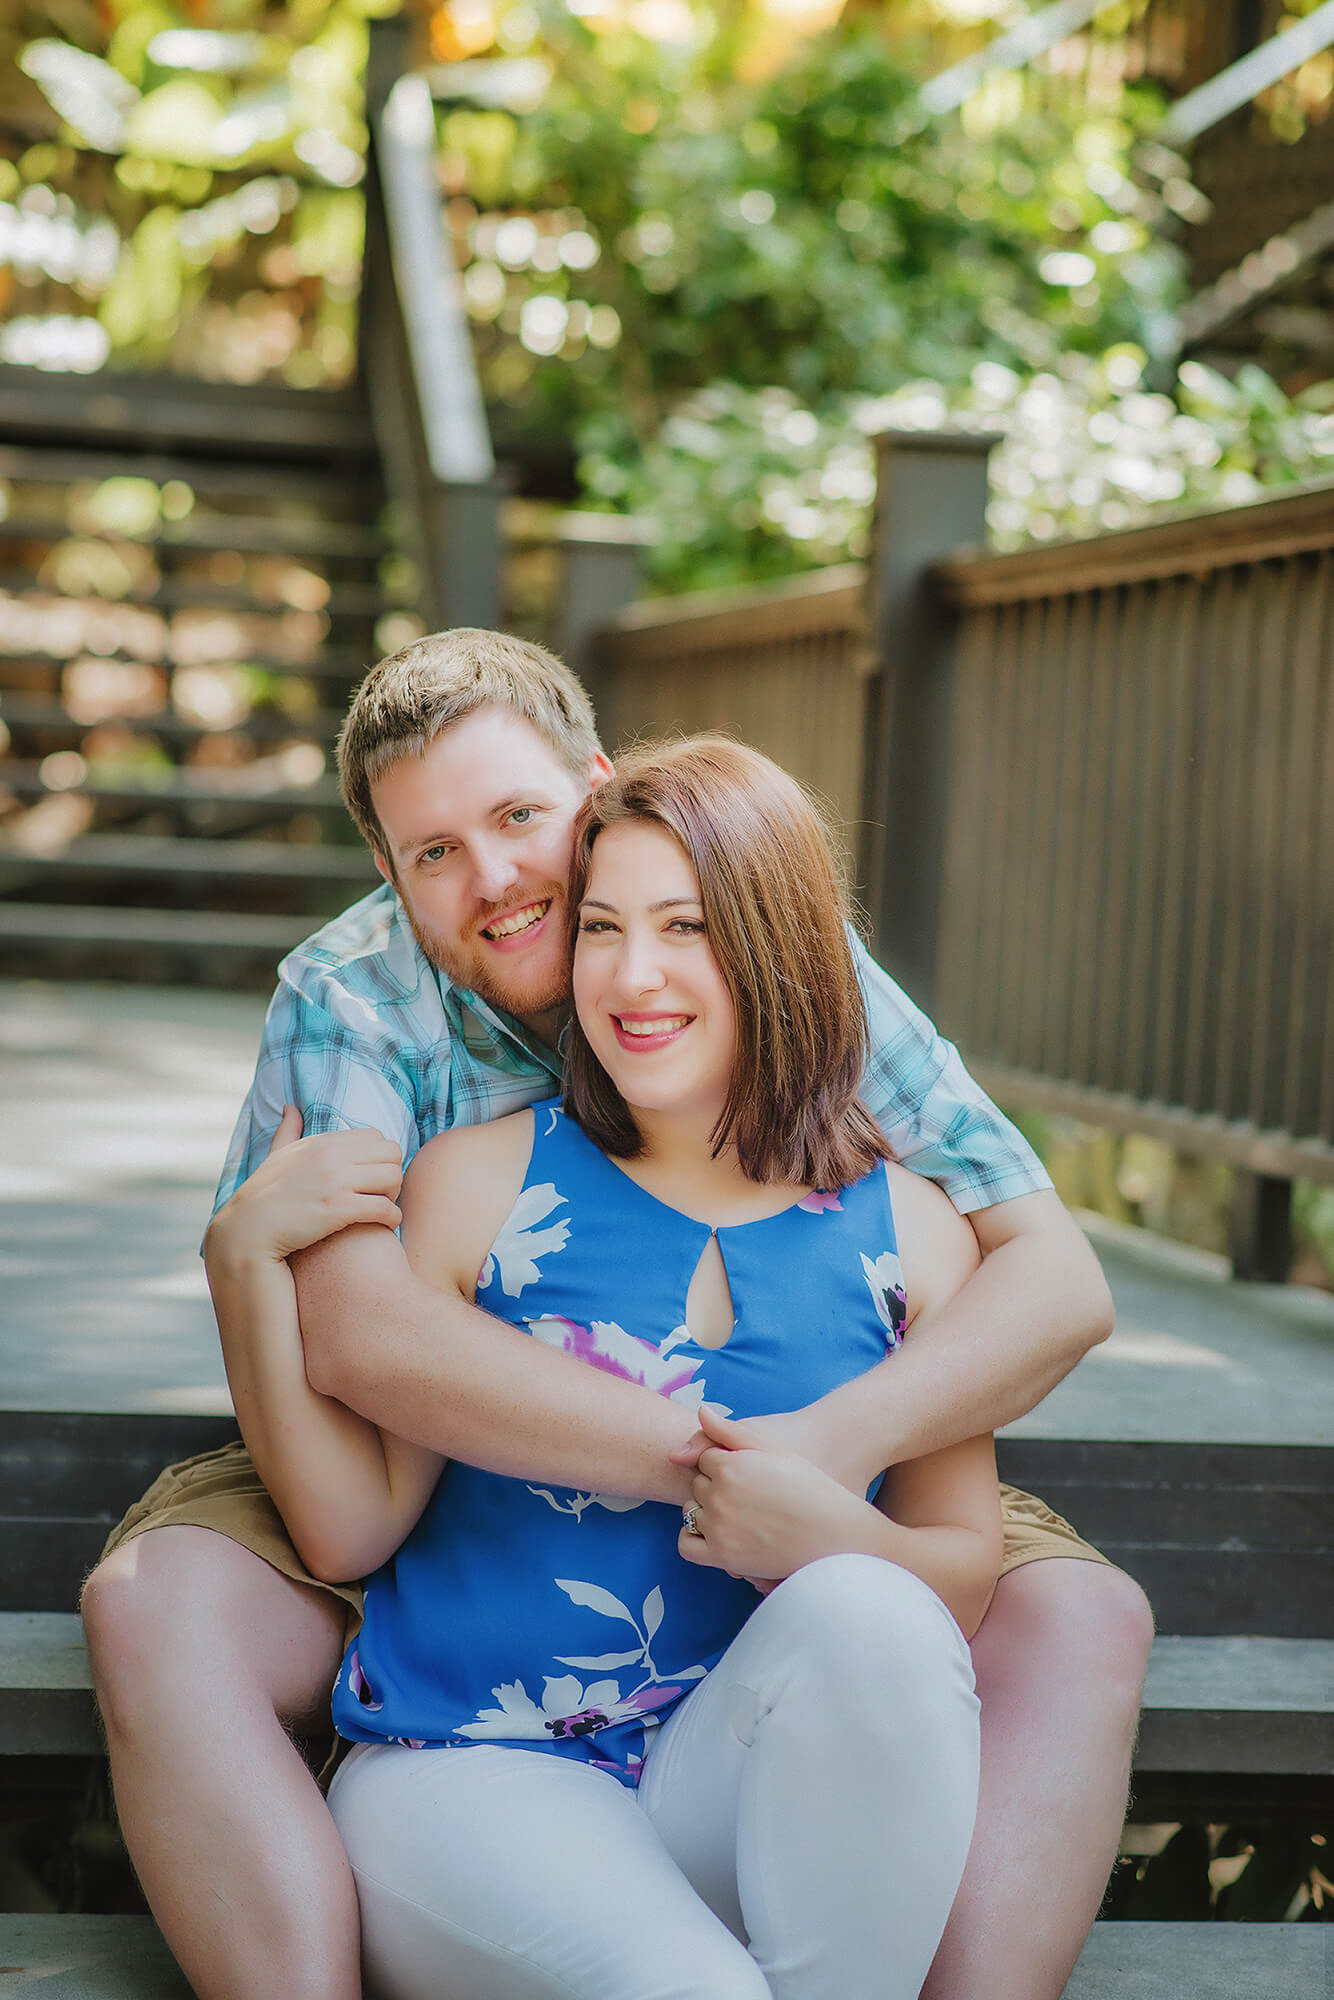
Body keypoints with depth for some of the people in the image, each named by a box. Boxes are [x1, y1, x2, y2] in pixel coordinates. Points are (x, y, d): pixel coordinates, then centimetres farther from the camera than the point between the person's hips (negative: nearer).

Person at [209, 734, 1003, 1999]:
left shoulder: (905, 1234, 4)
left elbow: (969, 1577, 6)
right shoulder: (480, 1183, 1)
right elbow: (353, 1527, 0)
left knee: (873, 1615, -30)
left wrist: (833, 1541, -16)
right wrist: (252, 1267, -11)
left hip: (737, 1787, 3)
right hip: (471, 1777, -3)